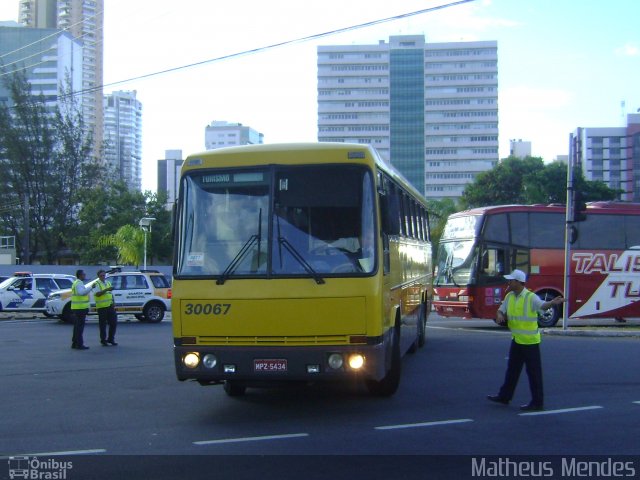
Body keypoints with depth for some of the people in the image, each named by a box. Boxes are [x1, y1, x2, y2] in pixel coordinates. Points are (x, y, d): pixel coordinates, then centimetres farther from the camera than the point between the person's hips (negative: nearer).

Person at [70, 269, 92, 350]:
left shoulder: (76, 283, 18)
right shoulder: (79, 283, -15)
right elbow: (81, 292, -33)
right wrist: (90, 288, -32)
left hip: (77, 308, 10)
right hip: (80, 308, -10)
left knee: (77, 326, 15)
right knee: (80, 326, -8)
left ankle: (75, 343, 20)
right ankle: (79, 344, -7)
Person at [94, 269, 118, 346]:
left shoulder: (108, 283, 17)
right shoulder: (97, 284, -4)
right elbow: (97, 294, -21)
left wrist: (113, 303, 14)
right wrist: (106, 290, -29)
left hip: (110, 306, 6)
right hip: (102, 307, -6)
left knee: (113, 323, 5)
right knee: (103, 324, -1)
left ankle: (111, 339, 16)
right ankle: (103, 340, 7)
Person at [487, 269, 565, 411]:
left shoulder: (531, 297, -17)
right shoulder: (509, 296, 6)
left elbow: (542, 305, -33)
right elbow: (501, 309, 14)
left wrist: (553, 302, -55)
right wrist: (500, 315, -10)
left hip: (530, 341, -8)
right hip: (516, 339, 8)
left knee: (534, 372, -1)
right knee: (512, 369, 18)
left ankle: (537, 402, 6)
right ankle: (504, 396, 30)